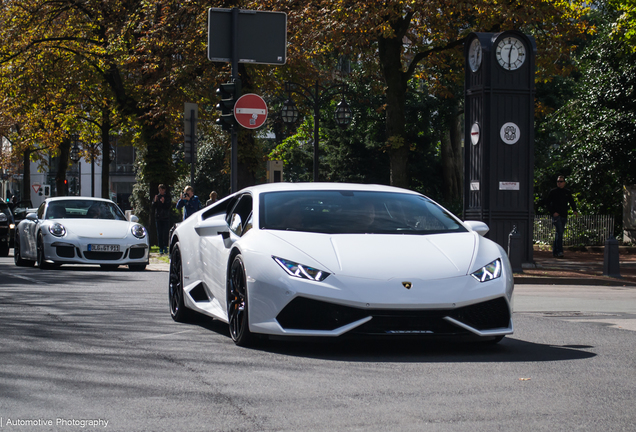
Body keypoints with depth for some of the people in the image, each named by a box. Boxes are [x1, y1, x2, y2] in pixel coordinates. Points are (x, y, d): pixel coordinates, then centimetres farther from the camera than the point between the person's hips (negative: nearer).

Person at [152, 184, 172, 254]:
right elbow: (153, 207, 3)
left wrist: (163, 202, -21)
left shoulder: (167, 197, 4)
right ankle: (161, 248, 3)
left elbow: (169, 206, -6)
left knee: (165, 233, -8)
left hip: (166, 217, -2)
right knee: (159, 233, 1)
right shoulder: (157, 196, 9)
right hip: (158, 217, 2)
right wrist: (155, 201, -15)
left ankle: (165, 246, 1)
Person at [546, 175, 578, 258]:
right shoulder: (553, 192, 0)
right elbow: (547, 203, 1)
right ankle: (559, 251, -20)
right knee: (559, 232, -17)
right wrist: (553, 212, -9)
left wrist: (574, 210, 3)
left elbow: (572, 202, 21)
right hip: (556, 215, -5)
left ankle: (555, 251, 19)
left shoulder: (567, 192, 12)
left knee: (559, 233, 10)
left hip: (564, 216, 5)